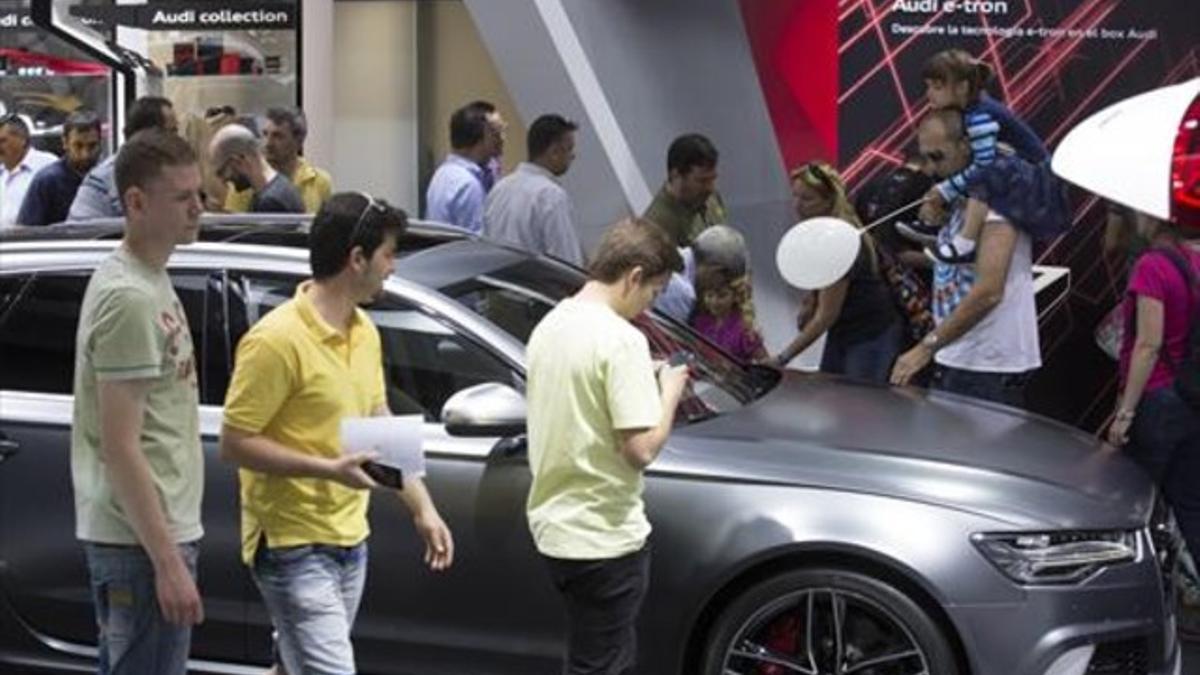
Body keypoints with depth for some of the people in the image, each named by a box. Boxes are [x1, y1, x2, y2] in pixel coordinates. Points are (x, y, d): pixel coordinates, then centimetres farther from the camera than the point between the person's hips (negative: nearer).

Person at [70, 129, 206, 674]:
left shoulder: (146, 279, 12)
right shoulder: (130, 298, -20)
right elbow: (120, 447, -22)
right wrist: (168, 562, -22)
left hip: (156, 531, 10)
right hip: (142, 542, -10)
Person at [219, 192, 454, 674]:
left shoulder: (364, 331, 10)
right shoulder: (278, 340, -18)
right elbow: (234, 444, -17)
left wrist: (422, 507, 13)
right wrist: (327, 468, -24)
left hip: (348, 540, 9)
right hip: (293, 546, -9)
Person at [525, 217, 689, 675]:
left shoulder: (550, 325, 8)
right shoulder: (621, 340, -19)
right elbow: (642, 448, -22)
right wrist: (669, 393, -6)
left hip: (554, 524, 9)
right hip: (604, 534, -9)